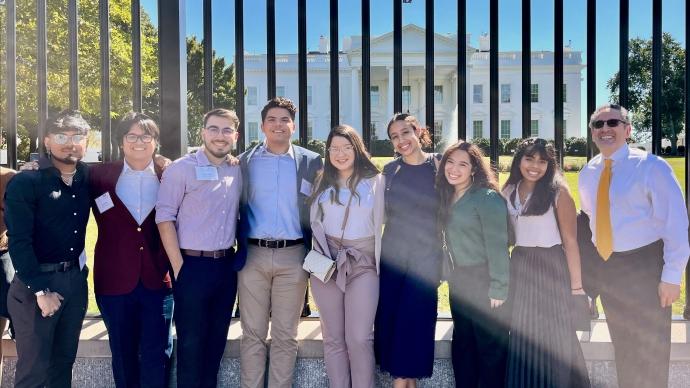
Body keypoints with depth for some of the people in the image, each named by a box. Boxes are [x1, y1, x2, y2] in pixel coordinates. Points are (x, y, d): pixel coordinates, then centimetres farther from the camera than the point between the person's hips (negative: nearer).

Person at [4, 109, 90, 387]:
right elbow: (19, 242, -15)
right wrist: (40, 290, -17)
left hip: (75, 279, 5)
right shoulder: (25, 183, -11)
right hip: (36, 282, -5)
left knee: (64, 360, 16)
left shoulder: (86, 178, 4)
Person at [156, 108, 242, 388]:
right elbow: (164, 217, -11)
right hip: (193, 265, -5)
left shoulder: (237, 171, 7)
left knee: (217, 338, 15)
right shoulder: (181, 168, -9)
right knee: (191, 341, 6)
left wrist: (236, 255, 7)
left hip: (226, 265, 5)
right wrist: (178, 266, -13)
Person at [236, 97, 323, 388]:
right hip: (253, 256, 1)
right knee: (252, 334, 7)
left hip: (293, 257, 0)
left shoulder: (312, 162, 5)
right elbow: (236, 209, 8)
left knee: (285, 336, 7)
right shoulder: (244, 161, 7)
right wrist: (237, 249, 2)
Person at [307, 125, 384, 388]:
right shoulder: (323, 182, 11)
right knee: (333, 338, 8)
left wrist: (381, 264, 3)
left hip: (363, 264, -2)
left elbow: (380, 224, 5)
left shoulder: (375, 181, 4)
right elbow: (314, 223, 13)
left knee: (360, 338, -7)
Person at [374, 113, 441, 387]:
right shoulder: (390, 170, 6)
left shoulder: (439, 165, -3)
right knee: (389, 319, 4)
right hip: (392, 252, 3)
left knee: (415, 319, -5)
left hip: (427, 254, -3)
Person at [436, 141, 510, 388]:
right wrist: (450, 273, 7)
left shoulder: (487, 197, -14)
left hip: (484, 280, -7)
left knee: (490, 347, 3)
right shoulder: (448, 197, 9)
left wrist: (498, 288, -19)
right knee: (462, 344, 15)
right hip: (459, 280, 8)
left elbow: (497, 245, -17)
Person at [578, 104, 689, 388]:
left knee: (650, 349, 8)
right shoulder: (587, 173, 4)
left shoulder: (651, 167, -13)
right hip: (605, 266, 5)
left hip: (644, 265, -5)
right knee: (622, 344, 19)